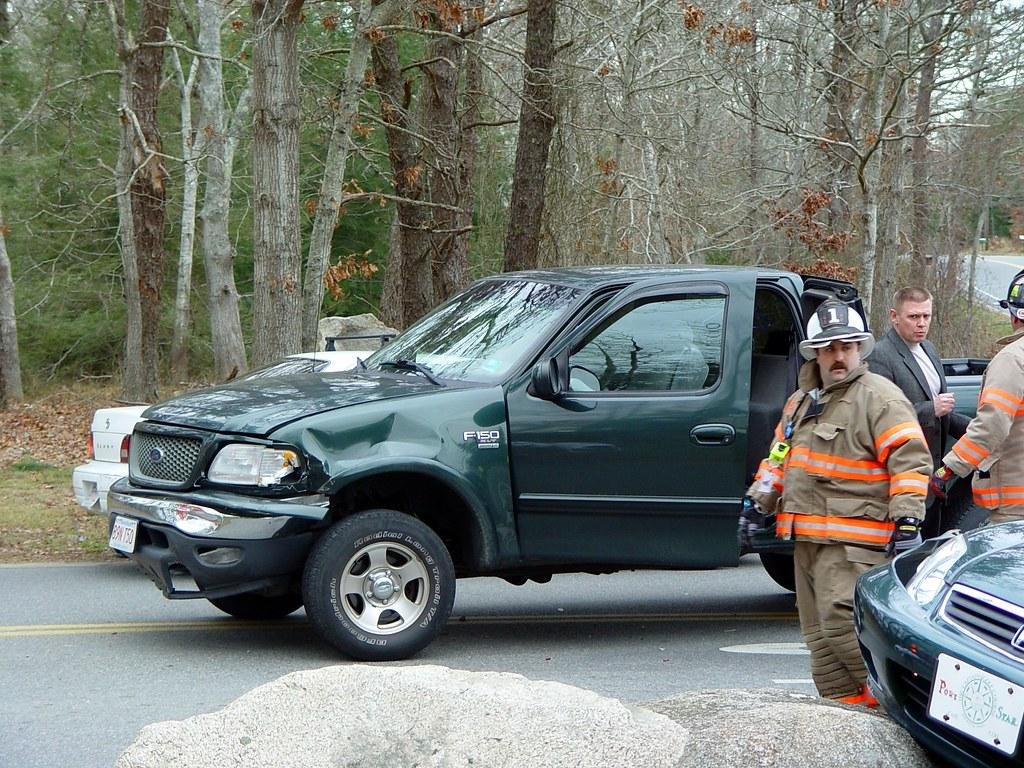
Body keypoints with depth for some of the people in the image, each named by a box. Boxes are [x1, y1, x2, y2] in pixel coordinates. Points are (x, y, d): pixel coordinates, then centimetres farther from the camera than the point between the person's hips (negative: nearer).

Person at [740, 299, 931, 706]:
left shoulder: (880, 398, -6)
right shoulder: (802, 401, 19)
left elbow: (910, 462, -13)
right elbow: (779, 457, 30)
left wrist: (907, 521, -20)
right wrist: (758, 503, 25)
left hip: (854, 541, -8)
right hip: (806, 537, 8)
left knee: (842, 622, -18)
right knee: (819, 633, 8)